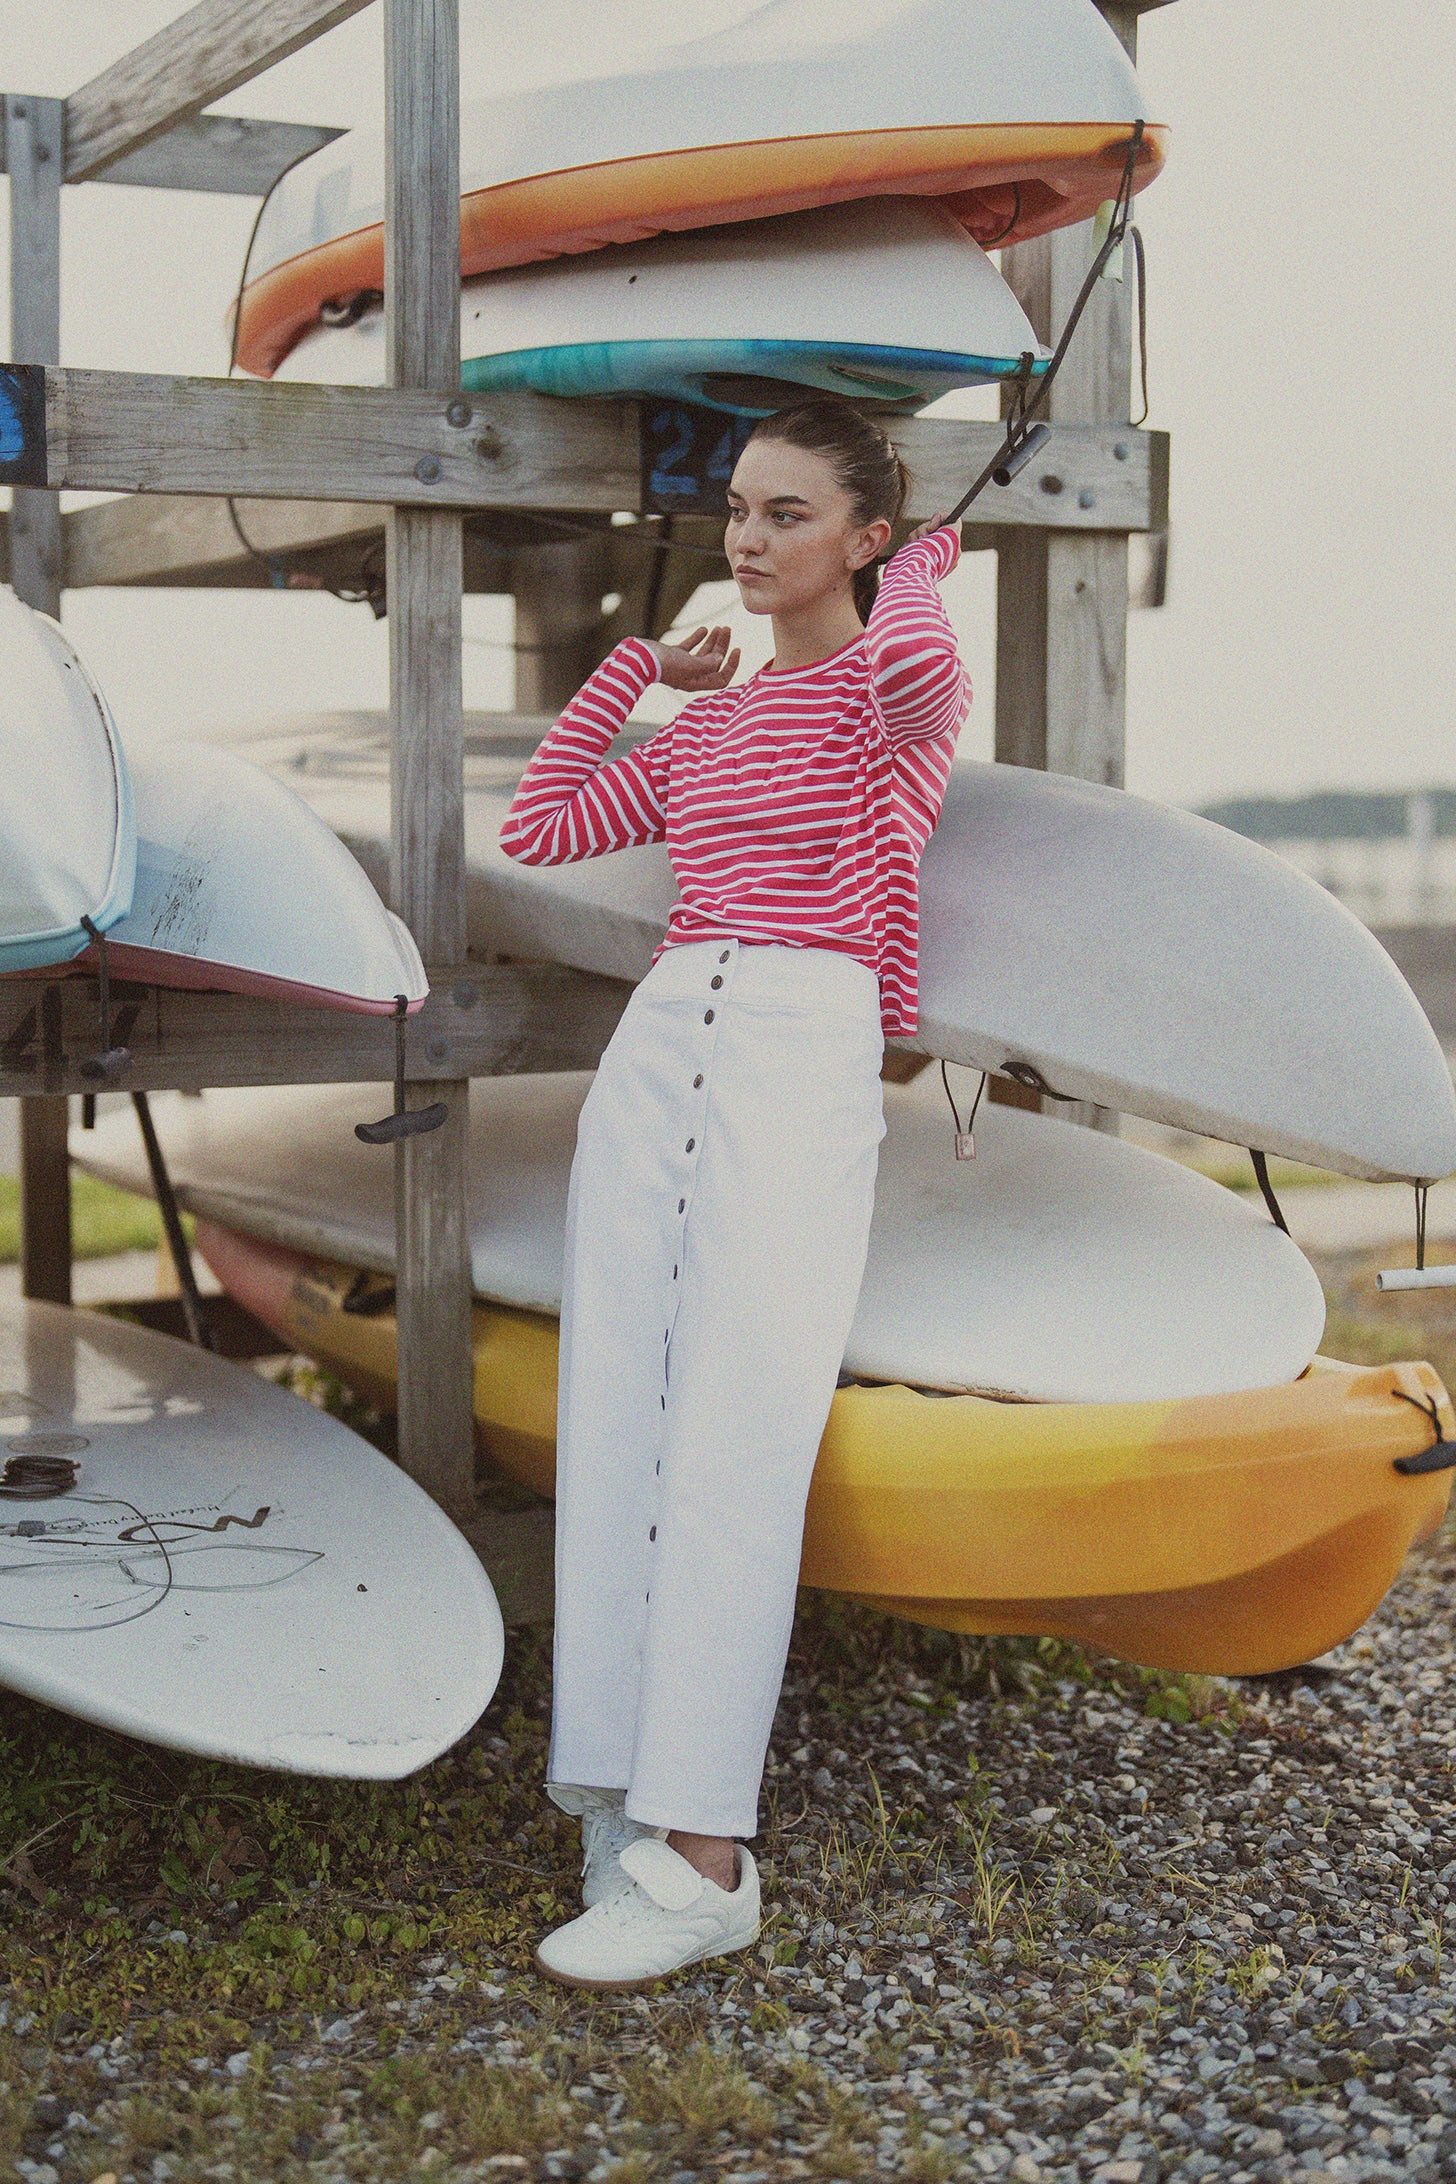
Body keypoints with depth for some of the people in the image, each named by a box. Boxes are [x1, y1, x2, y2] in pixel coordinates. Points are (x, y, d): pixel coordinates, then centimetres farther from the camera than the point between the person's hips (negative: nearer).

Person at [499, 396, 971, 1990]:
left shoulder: (898, 689, 6)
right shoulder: (705, 729, 24)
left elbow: (914, 666, -20)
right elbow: (537, 827, 27)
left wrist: (913, 576, 2)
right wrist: (639, 663, 27)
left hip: (804, 1052, -6)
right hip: (657, 1046, 7)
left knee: (731, 1443, -15)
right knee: (613, 1431, -3)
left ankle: (700, 1858, -16)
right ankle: (622, 1805, -1)